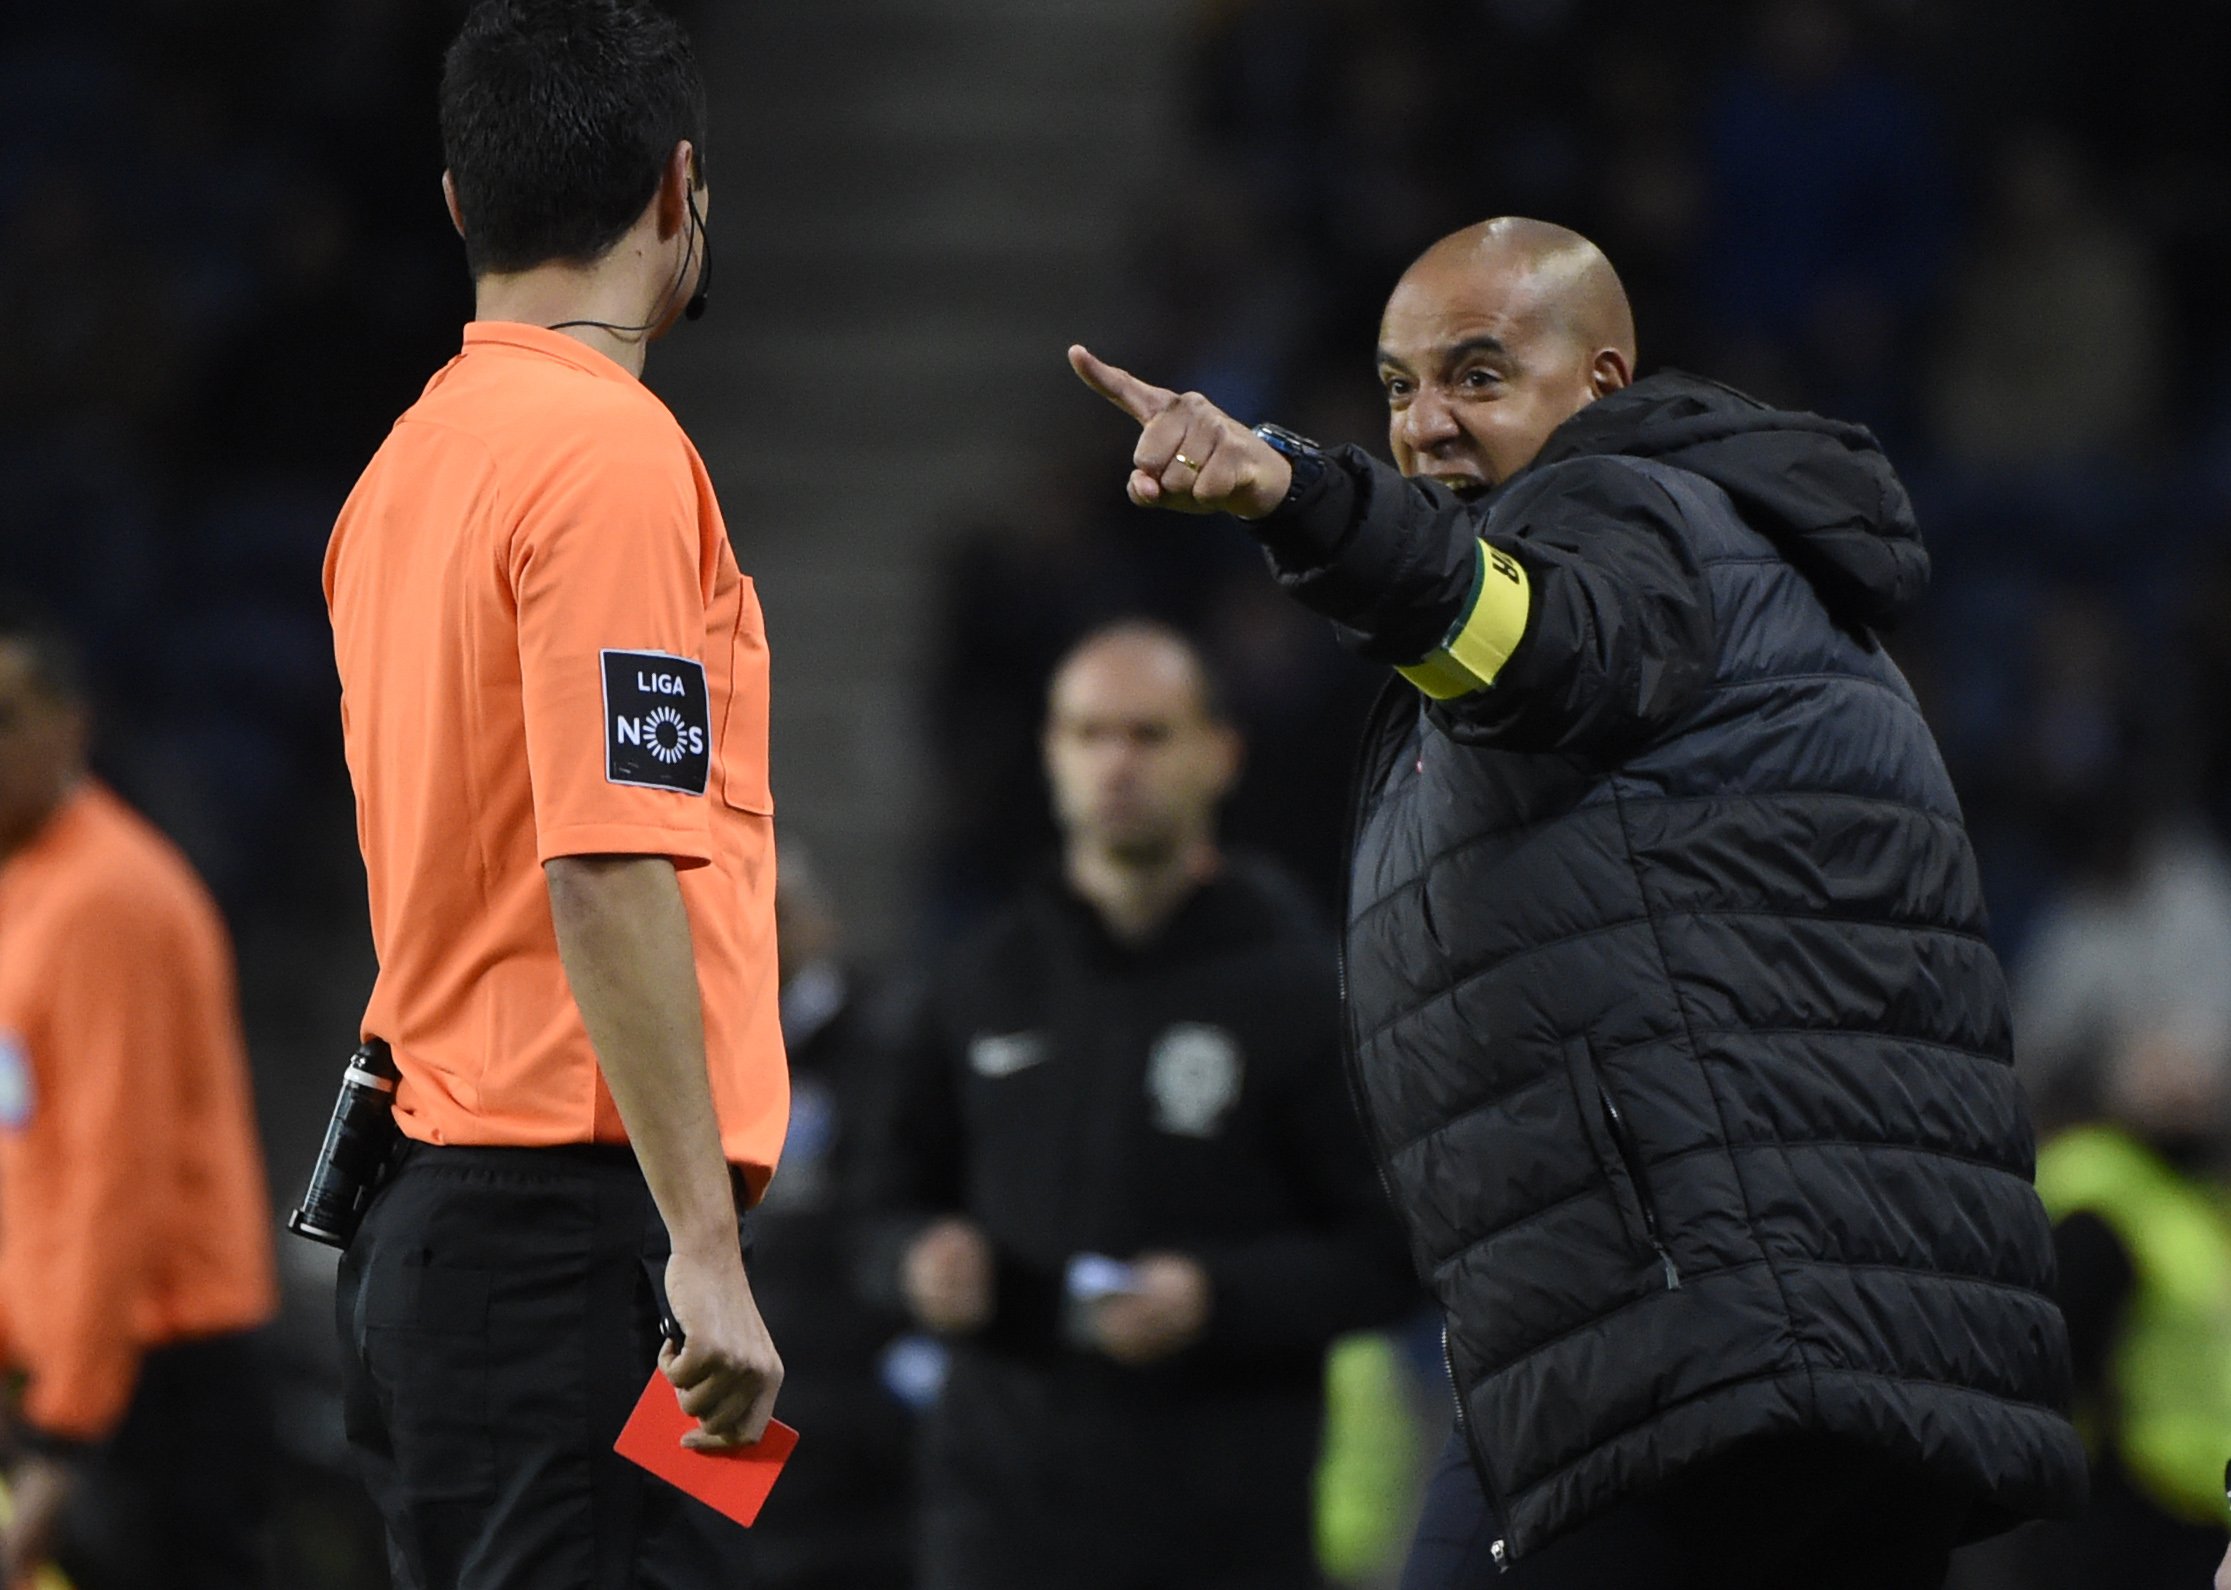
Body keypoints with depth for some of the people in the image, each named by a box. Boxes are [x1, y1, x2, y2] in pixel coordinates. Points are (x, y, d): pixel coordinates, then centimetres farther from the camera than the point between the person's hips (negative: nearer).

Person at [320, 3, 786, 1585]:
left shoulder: (401, 468, 16)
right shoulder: (618, 456, -12)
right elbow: (607, 876, -19)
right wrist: (705, 1250, -20)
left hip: (426, 1201, 9)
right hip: (582, 1210, -9)